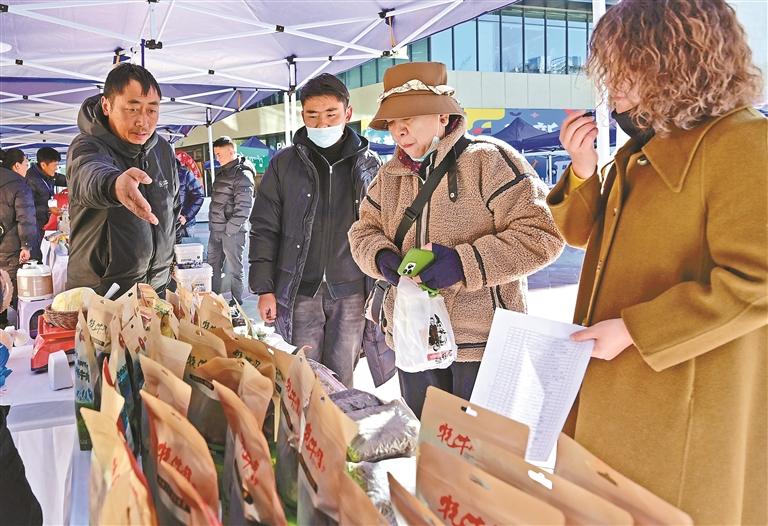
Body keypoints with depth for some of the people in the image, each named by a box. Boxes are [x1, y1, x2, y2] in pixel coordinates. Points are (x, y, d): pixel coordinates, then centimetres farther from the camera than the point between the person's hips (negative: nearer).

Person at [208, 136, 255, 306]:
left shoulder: (243, 174, -14)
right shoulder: (223, 171, 14)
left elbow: (244, 206, -20)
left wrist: (230, 228, -18)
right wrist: (213, 223, 16)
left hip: (232, 231, -9)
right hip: (216, 229, 9)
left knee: (233, 269, 0)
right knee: (212, 265, 16)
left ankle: (237, 303, 12)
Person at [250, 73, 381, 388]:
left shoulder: (368, 164, 4)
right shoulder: (284, 164, 3)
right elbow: (264, 229, 3)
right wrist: (264, 289, -3)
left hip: (351, 294, 1)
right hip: (299, 293, 0)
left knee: (341, 380, 9)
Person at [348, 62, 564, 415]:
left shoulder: (488, 160, -12)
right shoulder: (389, 176, 10)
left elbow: (543, 233, -18)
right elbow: (364, 231, 15)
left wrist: (465, 264, -25)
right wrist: (382, 257, -9)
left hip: (482, 344, -6)